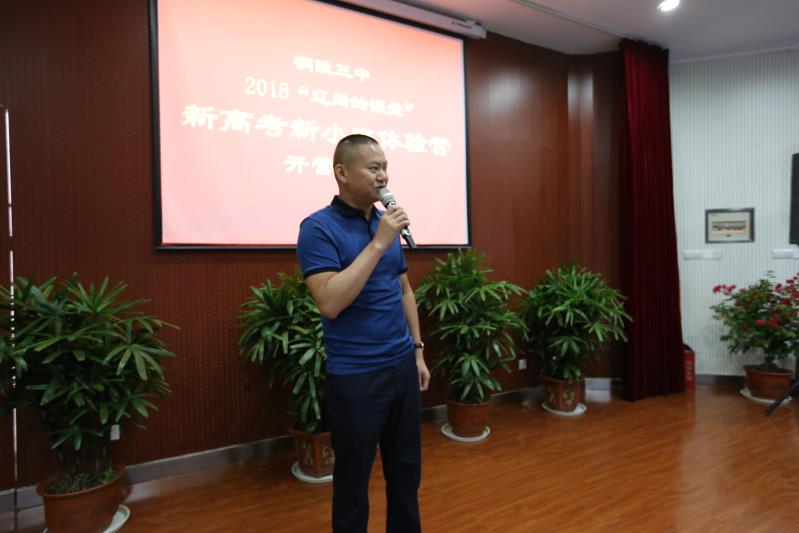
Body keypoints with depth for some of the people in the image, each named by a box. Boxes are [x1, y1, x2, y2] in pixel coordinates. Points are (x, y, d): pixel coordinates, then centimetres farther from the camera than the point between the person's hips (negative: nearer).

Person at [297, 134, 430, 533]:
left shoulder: (387, 223, 8)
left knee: (406, 473, 19)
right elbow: (330, 303, -25)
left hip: (402, 367, 7)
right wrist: (378, 243, -24)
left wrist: (417, 351, 13)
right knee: (353, 480, 11)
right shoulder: (318, 228, -12)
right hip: (355, 376, -6)